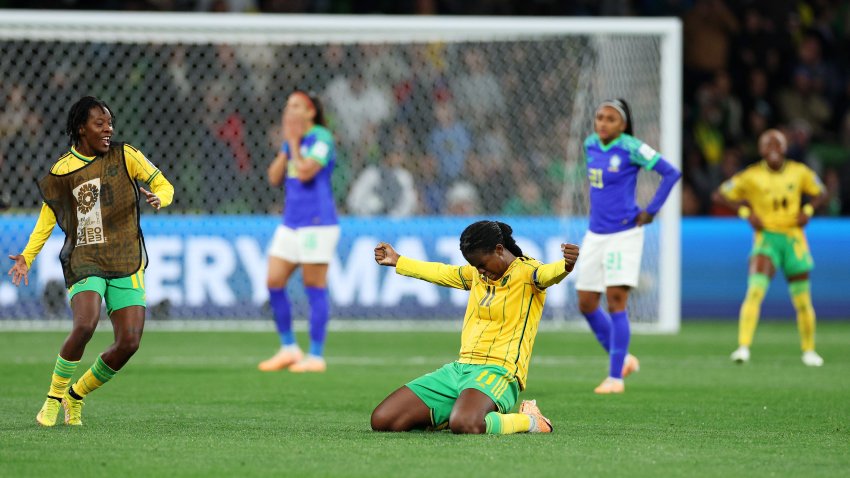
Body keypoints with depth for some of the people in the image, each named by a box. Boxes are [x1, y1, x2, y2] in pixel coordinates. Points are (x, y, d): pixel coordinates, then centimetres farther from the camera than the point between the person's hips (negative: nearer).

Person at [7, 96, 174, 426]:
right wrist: (27, 257, 5)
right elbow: (48, 217, 15)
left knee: (129, 342, -10)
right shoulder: (62, 171, 4)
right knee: (85, 326, -28)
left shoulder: (125, 156, 3)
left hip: (126, 266, 2)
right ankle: (54, 398, -7)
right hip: (84, 262, -2)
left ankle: (76, 396, 14)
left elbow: (163, 185, 8)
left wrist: (158, 198, -17)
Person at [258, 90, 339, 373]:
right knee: (274, 283, 3)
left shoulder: (321, 138, -10)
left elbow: (305, 171, -21)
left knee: (314, 287, -4)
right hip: (291, 223, 8)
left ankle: (316, 356, 1)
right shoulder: (291, 141, 15)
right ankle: (288, 348, 12)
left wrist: (293, 142, -8)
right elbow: (274, 178, 11)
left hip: (317, 223, -8)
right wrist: (286, 147, 2)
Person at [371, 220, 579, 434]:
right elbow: (440, 273, 36)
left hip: (498, 371, -8)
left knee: (464, 425, -41)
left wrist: (566, 265, -53)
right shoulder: (476, 274, 17)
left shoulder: (526, 271, -6)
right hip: (460, 368, 8)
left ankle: (528, 420, -10)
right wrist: (397, 261, 48)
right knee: (382, 420, -4)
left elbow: (546, 274, -29)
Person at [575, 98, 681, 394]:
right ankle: (621, 359, 25)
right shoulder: (590, 145, 7)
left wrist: (651, 211, -12)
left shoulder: (630, 148, -13)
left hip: (624, 234, -7)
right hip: (595, 234, 7)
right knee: (586, 304, 7)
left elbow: (671, 173, -13)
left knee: (616, 302, -11)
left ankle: (616, 377, -5)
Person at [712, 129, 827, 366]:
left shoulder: (800, 172, 2)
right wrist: (746, 212, -9)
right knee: (755, 291, -22)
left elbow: (820, 193, 18)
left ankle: (809, 351, 27)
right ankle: (743, 346, -25)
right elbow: (719, 195, 1)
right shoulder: (751, 176, -5)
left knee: (802, 300, 9)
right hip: (766, 238, -2)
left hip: (794, 239, 2)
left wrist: (808, 210, -2)